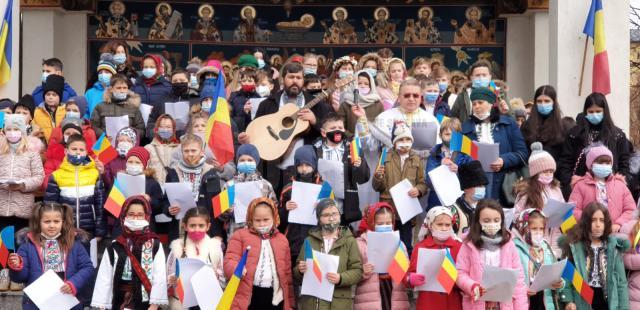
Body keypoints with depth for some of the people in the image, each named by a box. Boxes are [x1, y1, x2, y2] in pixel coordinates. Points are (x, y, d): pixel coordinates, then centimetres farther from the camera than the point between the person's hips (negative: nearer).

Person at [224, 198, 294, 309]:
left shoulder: (282, 239, 17)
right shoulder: (240, 235, 6)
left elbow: (287, 273, 19)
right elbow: (229, 261, -2)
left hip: (275, 297, 4)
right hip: (248, 297, -3)